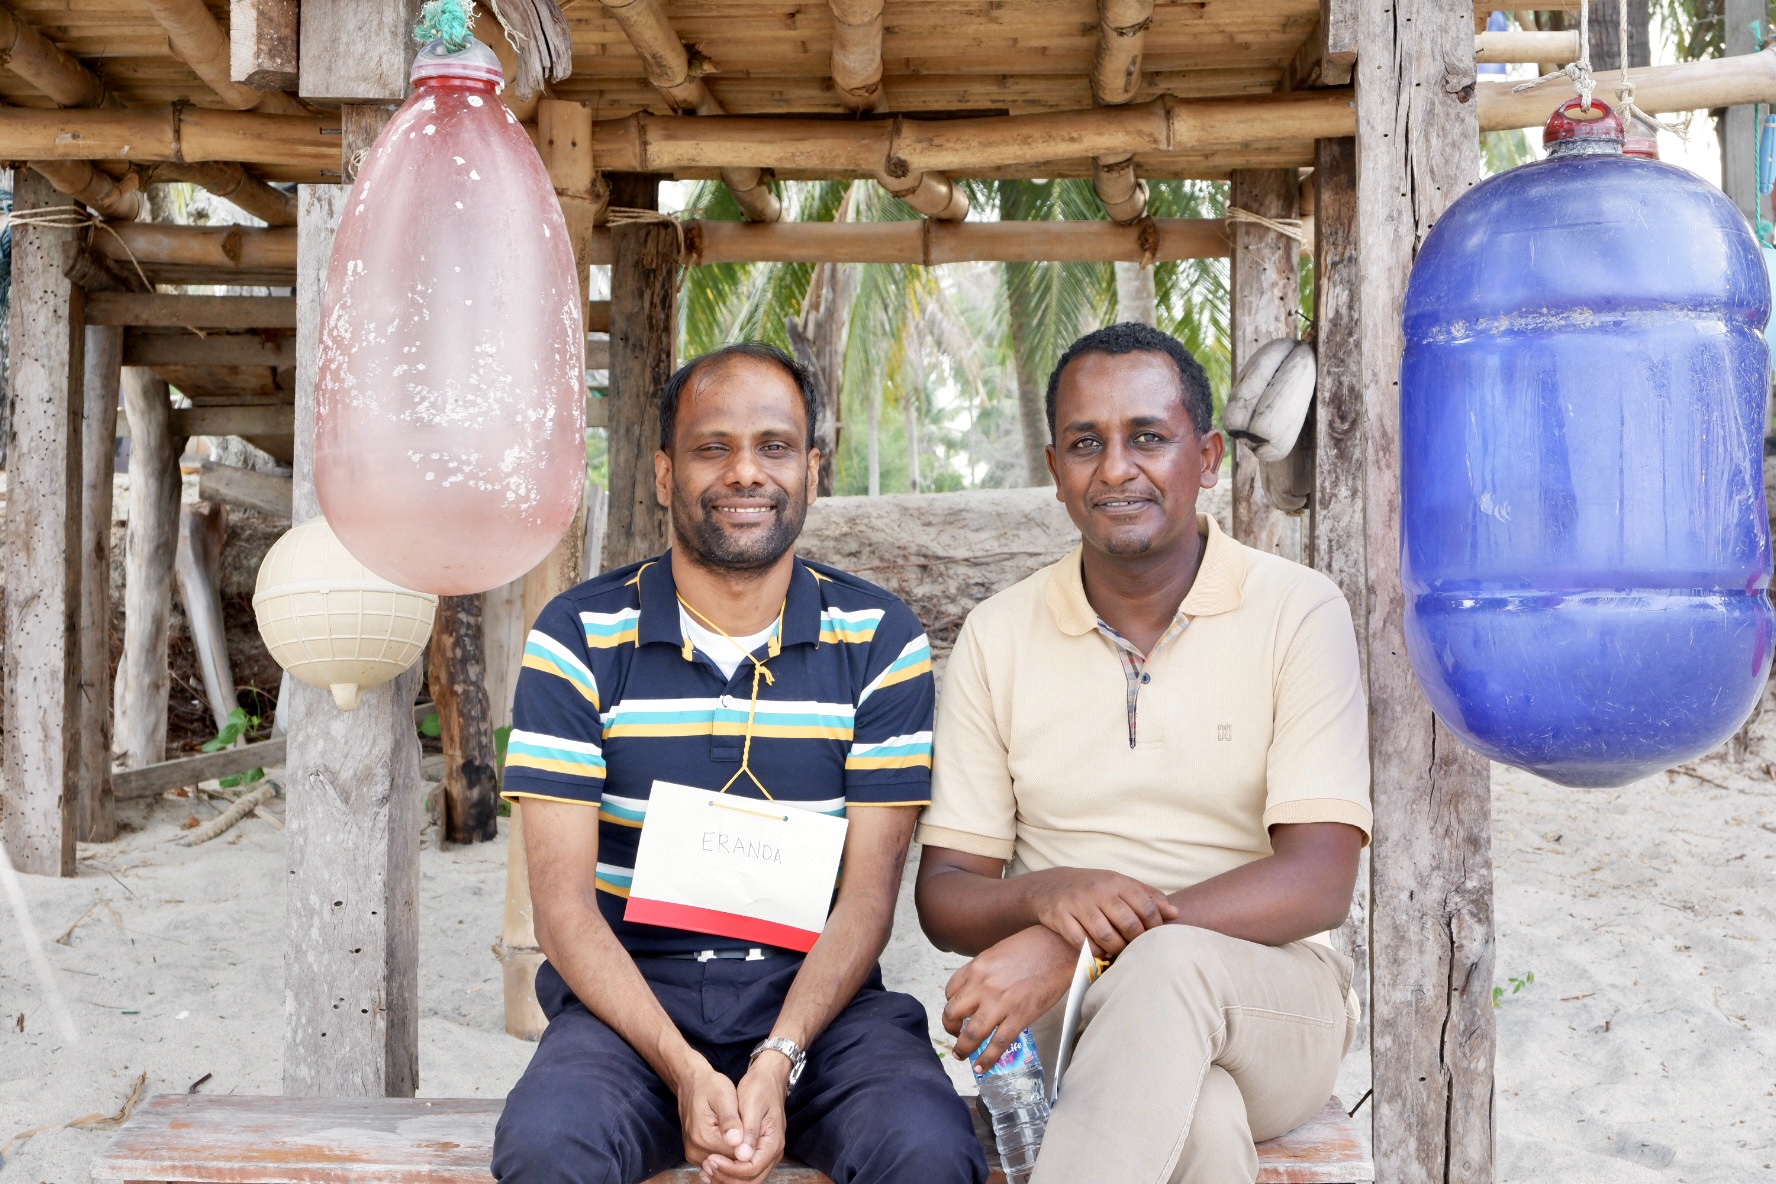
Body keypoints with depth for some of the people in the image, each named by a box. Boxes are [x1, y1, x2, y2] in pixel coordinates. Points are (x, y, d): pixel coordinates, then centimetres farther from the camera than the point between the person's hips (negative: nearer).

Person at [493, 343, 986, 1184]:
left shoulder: (879, 640, 2)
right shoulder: (578, 639, 0)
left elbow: (870, 888, -1)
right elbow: (562, 900, -4)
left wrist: (778, 1062, -17)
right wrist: (684, 1071, -18)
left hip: (820, 999, 1)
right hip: (629, 1000, 0)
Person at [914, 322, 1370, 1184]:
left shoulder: (1299, 614, -3)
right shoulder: (996, 638, 6)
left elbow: (1318, 884, -12)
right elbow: (943, 893, 6)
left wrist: (1071, 947, -23)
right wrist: (1047, 897, -20)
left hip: (1270, 1002, 0)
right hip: (1070, 1013, 0)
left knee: (1172, 965, -37)